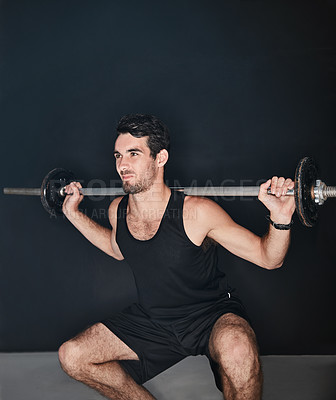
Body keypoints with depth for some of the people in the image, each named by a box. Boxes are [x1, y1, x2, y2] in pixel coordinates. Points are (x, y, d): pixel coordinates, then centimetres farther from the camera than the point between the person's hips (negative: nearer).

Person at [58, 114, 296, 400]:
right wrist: (74, 214, 14)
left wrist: (280, 218, -36)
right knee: (72, 358, -6)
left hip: (211, 315, -5)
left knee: (238, 350, -40)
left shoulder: (197, 213, -23)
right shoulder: (118, 210, -6)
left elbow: (268, 258, -16)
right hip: (152, 320, 6)